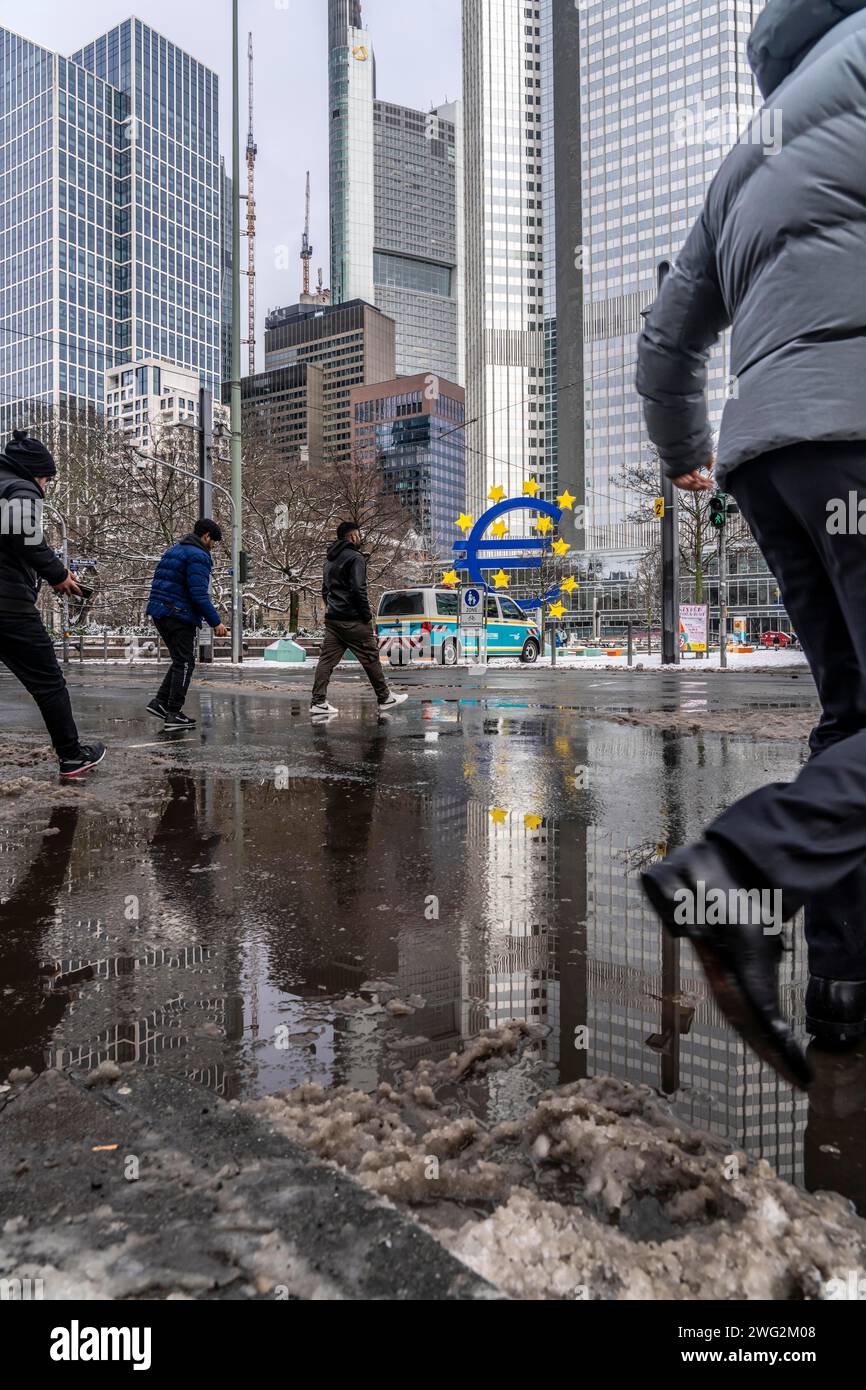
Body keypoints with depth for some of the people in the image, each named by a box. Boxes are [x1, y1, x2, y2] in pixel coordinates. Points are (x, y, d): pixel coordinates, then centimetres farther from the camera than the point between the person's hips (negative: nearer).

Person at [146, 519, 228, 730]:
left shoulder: (173, 550, 19)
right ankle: (173, 714, 1)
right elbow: (199, 594, -20)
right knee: (184, 664, -1)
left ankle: (160, 702, 14)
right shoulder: (198, 556, -11)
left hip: (159, 613, 9)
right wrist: (216, 622, -18)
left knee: (180, 661, 19)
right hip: (180, 616, -9)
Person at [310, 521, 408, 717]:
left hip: (332, 619, 8)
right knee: (370, 658, 3)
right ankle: (385, 698, 12)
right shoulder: (355, 557, -11)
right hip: (353, 621, -8)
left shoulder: (330, 559, 18)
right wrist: (367, 614, -11)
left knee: (327, 659, 4)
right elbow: (358, 589, -18)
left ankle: (318, 702, 0)